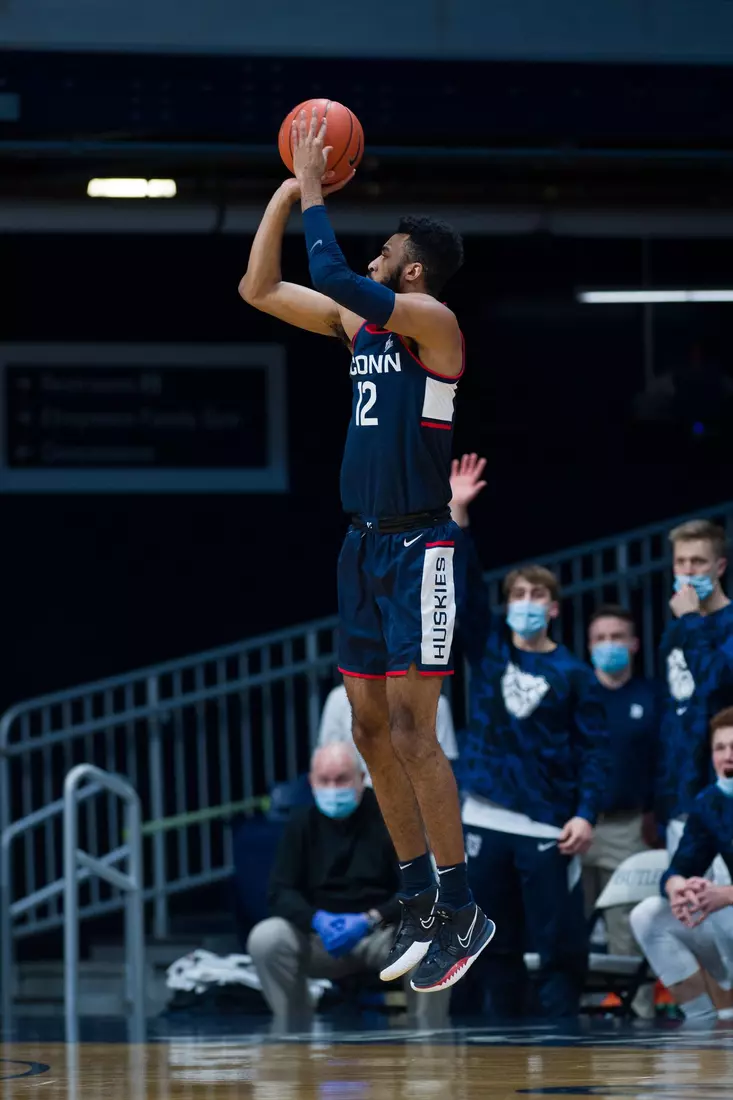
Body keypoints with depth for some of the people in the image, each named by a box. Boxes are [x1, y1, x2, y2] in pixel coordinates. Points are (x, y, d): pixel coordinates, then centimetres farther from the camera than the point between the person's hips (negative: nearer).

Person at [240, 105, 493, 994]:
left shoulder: (431, 319, -11)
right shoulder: (358, 323, 12)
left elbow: (333, 276, -24)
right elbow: (259, 289, 16)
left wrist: (315, 192, -13)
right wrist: (287, 191, 9)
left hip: (419, 547, -8)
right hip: (363, 545, 8)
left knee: (410, 726, -12)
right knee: (371, 729, 8)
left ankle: (462, 912, -9)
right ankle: (419, 896, 16)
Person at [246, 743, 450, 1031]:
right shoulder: (302, 823, 3)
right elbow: (281, 891, -1)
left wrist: (370, 920, -23)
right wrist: (316, 920, -22)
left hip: (384, 932, -2)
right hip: (320, 937, 2)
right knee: (265, 939, -27)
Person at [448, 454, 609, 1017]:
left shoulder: (574, 675, 2)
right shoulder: (489, 648, 10)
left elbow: (594, 752, -2)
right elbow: (462, 586, 1)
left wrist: (585, 814, -14)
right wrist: (457, 515, -9)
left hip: (549, 825, -3)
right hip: (485, 820, 3)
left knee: (560, 944, -5)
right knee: (497, 946, 7)